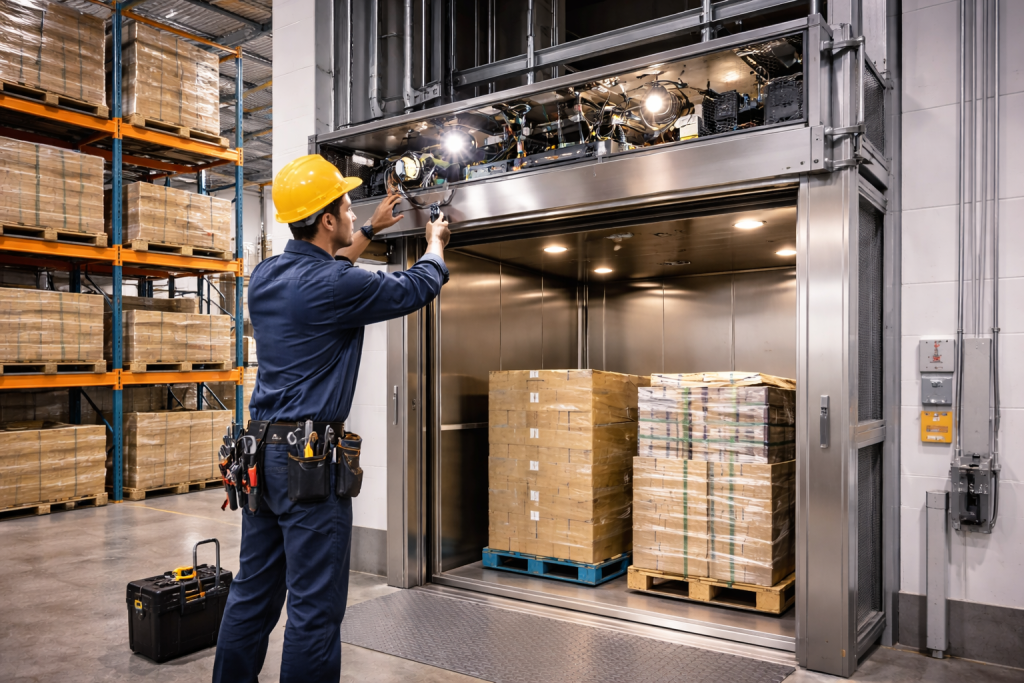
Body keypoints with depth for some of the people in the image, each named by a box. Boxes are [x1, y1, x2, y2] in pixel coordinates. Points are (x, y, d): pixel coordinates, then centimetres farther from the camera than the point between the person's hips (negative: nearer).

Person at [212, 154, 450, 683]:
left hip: (261, 451, 9)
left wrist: (370, 232, 34)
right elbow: (419, 286, -2)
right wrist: (436, 239, 18)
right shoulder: (334, 286, -16)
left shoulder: (265, 276, 8)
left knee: (252, 593, 18)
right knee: (314, 609, 2)